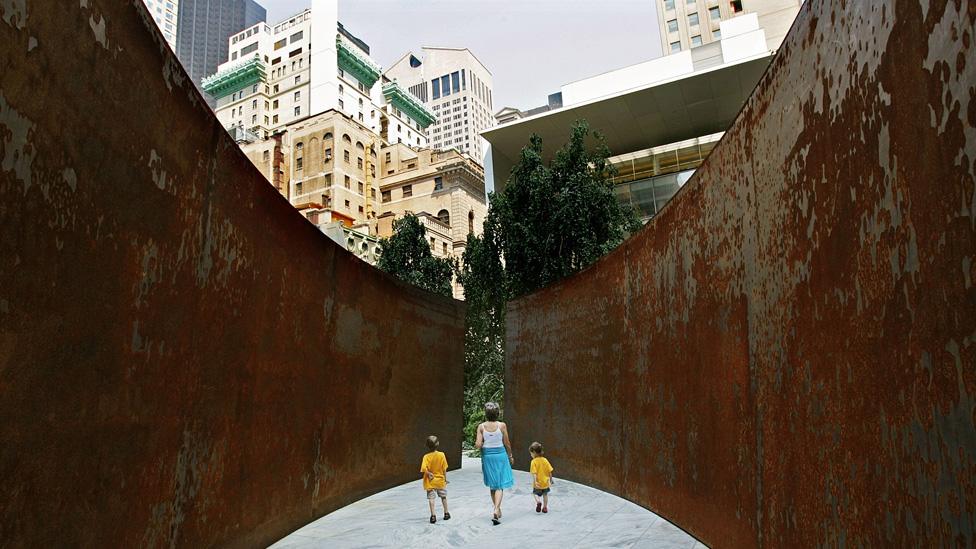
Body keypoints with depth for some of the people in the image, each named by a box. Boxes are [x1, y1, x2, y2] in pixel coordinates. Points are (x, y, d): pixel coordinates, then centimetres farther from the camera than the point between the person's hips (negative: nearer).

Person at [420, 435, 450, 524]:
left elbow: (423, 468, -27)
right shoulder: (441, 455, -11)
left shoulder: (426, 456, -14)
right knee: (443, 497, 17)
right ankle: (446, 514, 27)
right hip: (440, 480, 2)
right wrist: (445, 478, 6)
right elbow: (444, 469, -5)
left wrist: (429, 473, -11)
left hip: (430, 481, -2)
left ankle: (433, 516, -2)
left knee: (431, 498, 5)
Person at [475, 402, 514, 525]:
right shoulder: (502, 425, -9)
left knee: (492, 485, 18)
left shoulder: (481, 426, -7)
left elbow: (478, 445, -11)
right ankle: (496, 510, -16)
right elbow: (507, 443, -2)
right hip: (500, 455, -2)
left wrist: (478, 444, 13)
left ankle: (497, 510, 29)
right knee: (499, 485, 2)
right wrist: (510, 456, 14)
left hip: (487, 456, 2)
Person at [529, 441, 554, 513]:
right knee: (545, 495, 21)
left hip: (538, 483, -4)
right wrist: (550, 479, 14)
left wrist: (535, 481, -25)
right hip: (545, 482, 4)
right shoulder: (545, 460, -2)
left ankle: (538, 501, -10)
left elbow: (534, 473, -22)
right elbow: (550, 471, 3)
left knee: (535, 493, 16)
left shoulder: (534, 461, -15)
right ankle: (545, 507, 22)